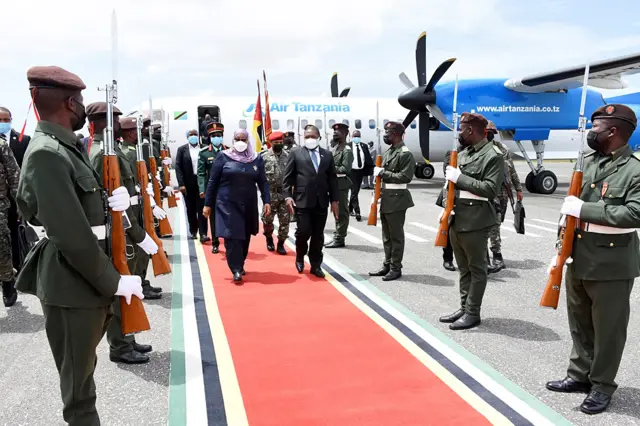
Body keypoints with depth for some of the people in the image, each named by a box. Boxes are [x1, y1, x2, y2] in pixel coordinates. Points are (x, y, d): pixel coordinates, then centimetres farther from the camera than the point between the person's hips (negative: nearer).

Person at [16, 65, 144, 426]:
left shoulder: (68, 147, 9)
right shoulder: (47, 154, -22)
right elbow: (72, 235, -26)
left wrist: (111, 203, -1)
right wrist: (114, 281, -19)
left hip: (87, 280, 10)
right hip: (73, 286, -10)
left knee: (82, 373, 24)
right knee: (79, 384, 8)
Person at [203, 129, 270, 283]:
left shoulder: (257, 159, 4)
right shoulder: (223, 157, -2)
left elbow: (263, 182, 6)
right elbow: (213, 182, 0)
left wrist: (266, 201, -5)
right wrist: (208, 204, -1)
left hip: (249, 205, 3)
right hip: (228, 204, -3)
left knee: (245, 237, 12)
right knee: (232, 237, -8)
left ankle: (240, 265, 28)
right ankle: (236, 270, -3)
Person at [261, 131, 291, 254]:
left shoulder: (288, 156, 5)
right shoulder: (265, 157, -2)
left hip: (284, 193, 2)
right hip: (270, 193, -2)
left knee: (285, 220, 3)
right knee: (267, 218, 6)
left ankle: (281, 244, 15)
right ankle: (269, 239, 31)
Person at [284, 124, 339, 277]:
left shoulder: (327, 154, 11)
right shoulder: (296, 153, 3)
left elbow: (332, 178, 10)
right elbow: (288, 177, 1)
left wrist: (334, 200, 5)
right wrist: (288, 196, -10)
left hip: (321, 202, 3)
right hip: (302, 201, -3)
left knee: (318, 235, 6)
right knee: (303, 231, -7)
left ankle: (315, 265, 18)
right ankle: (300, 258, 21)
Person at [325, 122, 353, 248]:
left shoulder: (347, 150, -13)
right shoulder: (334, 147, 14)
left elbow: (346, 169, -21)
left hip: (341, 184, -9)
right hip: (333, 183, 9)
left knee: (342, 212, -2)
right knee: (337, 211, 15)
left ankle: (339, 239, 3)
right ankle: (337, 237, 23)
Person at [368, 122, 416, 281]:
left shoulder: (405, 154, -13)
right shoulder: (388, 151, 15)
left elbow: (405, 177, -20)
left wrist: (383, 172, -18)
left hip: (397, 199, -9)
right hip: (385, 198, 9)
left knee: (396, 235, 0)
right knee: (386, 235, 14)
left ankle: (396, 268, 9)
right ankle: (387, 265, 23)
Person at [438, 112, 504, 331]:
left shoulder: (493, 155, -11)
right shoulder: (463, 153, 15)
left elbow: (490, 189, -20)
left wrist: (459, 177, -19)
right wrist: (446, 208, 12)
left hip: (475, 221, -8)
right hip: (456, 219, 8)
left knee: (476, 268, 3)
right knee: (463, 268, 15)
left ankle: (473, 313, 10)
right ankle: (464, 308, 24)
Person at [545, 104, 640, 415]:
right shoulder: (587, 163, 9)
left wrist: (584, 209, -23)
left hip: (612, 263, -7)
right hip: (579, 257, 7)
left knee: (608, 328, 6)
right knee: (579, 323, 17)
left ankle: (602, 385, 21)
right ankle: (580, 374, 32)